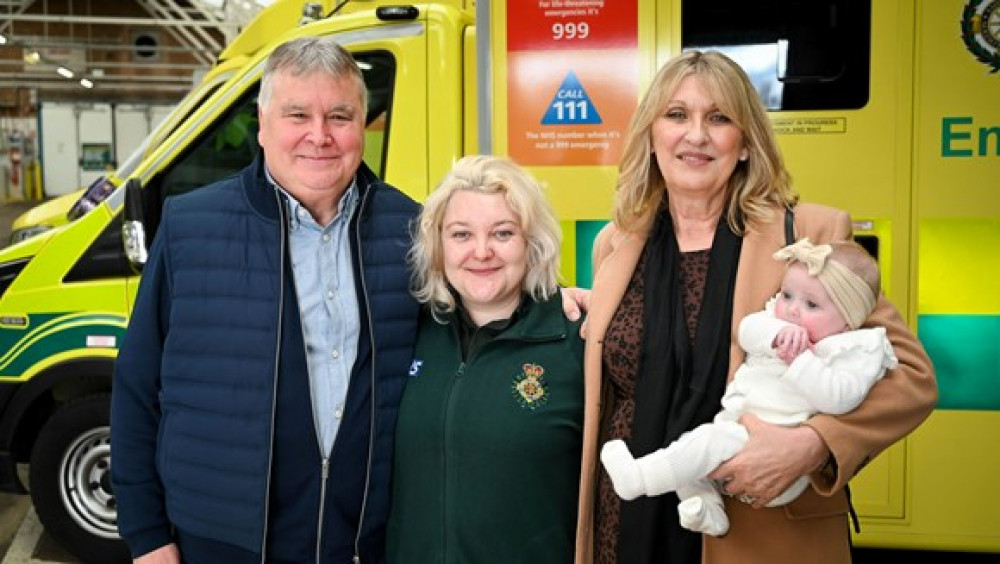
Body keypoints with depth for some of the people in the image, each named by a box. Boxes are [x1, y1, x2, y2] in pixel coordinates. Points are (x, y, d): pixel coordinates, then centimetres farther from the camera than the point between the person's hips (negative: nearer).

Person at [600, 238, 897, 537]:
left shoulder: (855, 351, -5)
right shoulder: (777, 321, 16)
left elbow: (841, 397, -21)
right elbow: (747, 330, -2)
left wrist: (801, 361, -23)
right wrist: (777, 332, -21)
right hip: (735, 430, 8)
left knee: (712, 439, -29)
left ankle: (637, 479, -28)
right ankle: (709, 510, -5)